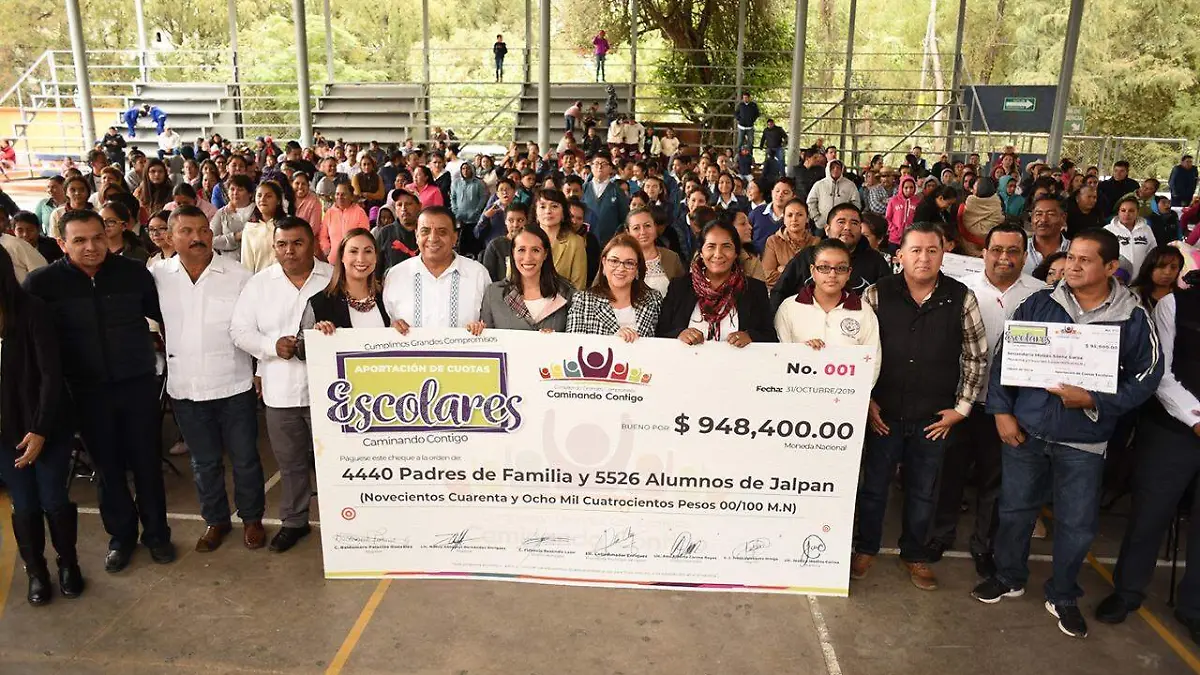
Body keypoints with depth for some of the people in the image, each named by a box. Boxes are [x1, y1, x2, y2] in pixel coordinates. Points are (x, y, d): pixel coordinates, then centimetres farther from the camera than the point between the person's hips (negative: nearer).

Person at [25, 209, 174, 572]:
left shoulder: (133, 272, -6)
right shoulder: (41, 283, -8)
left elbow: (166, 313, 8)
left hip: (138, 384, 0)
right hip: (88, 391, 0)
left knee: (146, 461, 10)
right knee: (108, 466, 13)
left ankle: (156, 532, 29)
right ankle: (121, 534, 33)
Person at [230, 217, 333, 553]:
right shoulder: (259, 284, 4)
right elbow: (240, 330, 3)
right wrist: (273, 345, -13)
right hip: (280, 391, 2)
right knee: (291, 462, 16)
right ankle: (294, 521, 34)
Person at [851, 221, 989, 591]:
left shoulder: (961, 299, -5)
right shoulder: (877, 294, -6)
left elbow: (977, 357, 2)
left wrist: (961, 407, 0)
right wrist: (866, 401, -4)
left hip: (935, 418, 1)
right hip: (883, 413, 0)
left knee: (923, 491, 15)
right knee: (874, 484, 12)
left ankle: (915, 555, 35)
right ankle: (866, 548, 32)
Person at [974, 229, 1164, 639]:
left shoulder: (1133, 318, -5)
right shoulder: (1040, 304, -2)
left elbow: (1147, 375, -3)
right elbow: (1005, 356, 1)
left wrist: (1094, 402, -16)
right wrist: (1002, 411, -5)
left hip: (1083, 440, -1)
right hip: (1024, 429, 1)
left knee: (1078, 523, 8)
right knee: (1015, 509, 14)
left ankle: (1063, 597, 30)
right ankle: (1009, 578, 36)